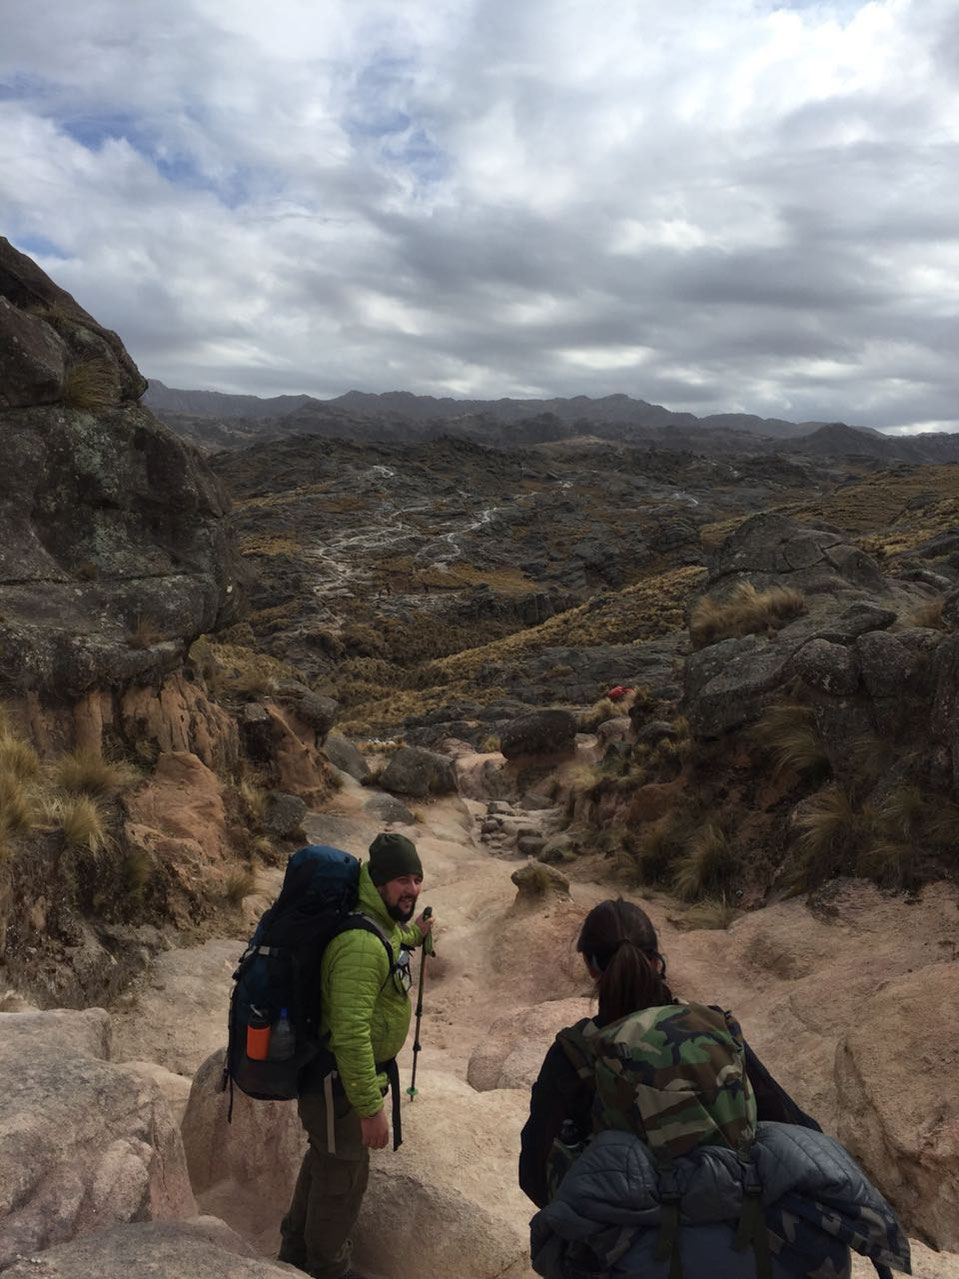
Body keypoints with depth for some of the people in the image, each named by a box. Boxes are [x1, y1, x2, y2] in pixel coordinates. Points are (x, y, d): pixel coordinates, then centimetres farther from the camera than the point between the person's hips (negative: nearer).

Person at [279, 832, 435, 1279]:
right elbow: (350, 1033, -34)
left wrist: (412, 935, 35)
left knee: (325, 1156, 28)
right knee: (343, 1173, 12)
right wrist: (371, 1108, -29)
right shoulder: (362, 944, -32)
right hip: (338, 1079, -10)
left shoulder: (382, 923, 0)